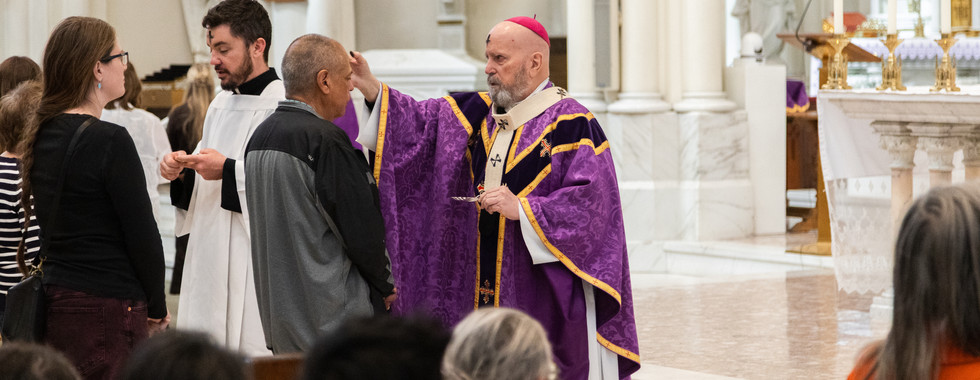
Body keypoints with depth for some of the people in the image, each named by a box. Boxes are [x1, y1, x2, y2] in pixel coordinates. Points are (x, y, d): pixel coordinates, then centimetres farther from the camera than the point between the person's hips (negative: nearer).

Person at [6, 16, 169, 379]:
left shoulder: (42, 136, 10)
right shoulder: (109, 140, -14)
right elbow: (142, 235, -12)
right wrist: (157, 309, 2)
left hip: (55, 300, 8)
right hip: (107, 310, -8)